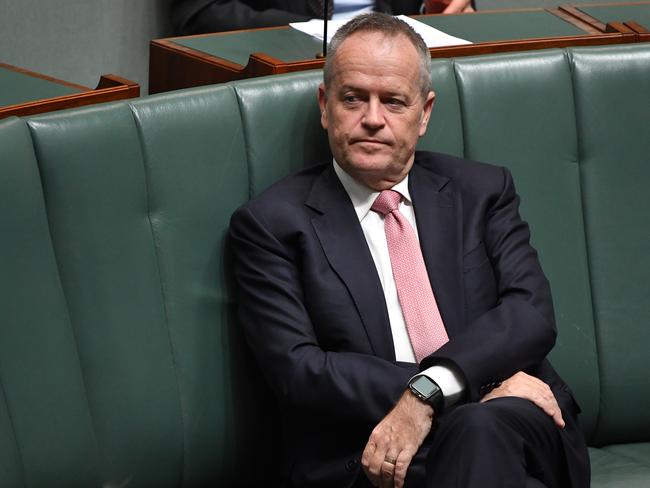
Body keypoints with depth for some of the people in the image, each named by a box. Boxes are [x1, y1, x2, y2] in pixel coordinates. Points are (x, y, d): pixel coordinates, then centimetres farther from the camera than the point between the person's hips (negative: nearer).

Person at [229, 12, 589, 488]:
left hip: (509, 430, 2)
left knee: (482, 429, -35)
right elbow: (299, 372, -5)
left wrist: (428, 393, -19)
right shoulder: (272, 223, 7)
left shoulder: (482, 191, 16)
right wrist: (478, 387, -13)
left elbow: (532, 311, 1)